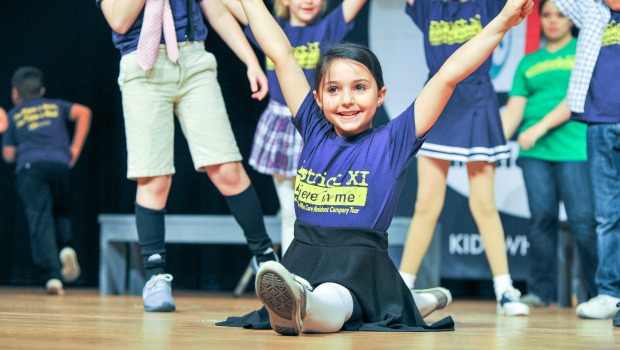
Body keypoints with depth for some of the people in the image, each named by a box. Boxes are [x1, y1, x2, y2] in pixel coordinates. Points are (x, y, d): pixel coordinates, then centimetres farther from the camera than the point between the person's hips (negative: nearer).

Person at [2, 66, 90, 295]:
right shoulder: (56, 106, 24)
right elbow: (83, 112, 7)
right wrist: (75, 149, 9)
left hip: (29, 166, -1)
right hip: (60, 163, 1)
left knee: (39, 220, -6)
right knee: (61, 213, 20)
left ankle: (52, 276, -20)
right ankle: (66, 248, -10)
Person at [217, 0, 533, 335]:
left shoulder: (392, 142, 6)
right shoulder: (314, 134, 14)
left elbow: (449, 74, -1)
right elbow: (280, 53, 18)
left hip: (360, 268, -12)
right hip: (302, 262, 12)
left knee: (330, 305, -45)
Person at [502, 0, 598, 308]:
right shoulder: (528, 63, 20)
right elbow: (514, 109, 14)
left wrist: (541, 127, -12)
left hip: (574, 147, -3)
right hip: (534, 152, 3)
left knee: (583, 220, -9)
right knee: (542, 217, -2)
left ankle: (599, 292, -2)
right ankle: (539, 291, 3)